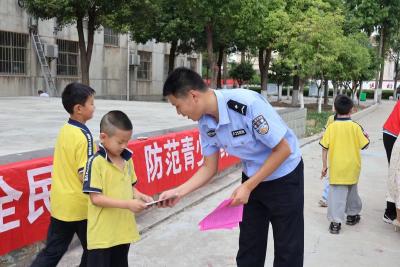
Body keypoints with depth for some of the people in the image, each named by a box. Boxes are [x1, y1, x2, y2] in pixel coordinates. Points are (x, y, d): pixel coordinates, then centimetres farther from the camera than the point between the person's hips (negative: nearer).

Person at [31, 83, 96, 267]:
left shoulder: (64, 130, 5)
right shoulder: (84, 135, -19)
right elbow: (84, 175, -21)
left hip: (60, 204, 7)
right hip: (80, 206, -7)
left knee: (52, 252, 15)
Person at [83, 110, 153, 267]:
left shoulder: (127, 160, 4)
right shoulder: (96, 162, -17)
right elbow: (96, 198, -19)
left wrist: (138, 196, -5)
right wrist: (128, 204, -23)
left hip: (123, 230, 7)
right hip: (102, 234, -6)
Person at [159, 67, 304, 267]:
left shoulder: (247, 103, -32)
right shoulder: (205, 122, -10)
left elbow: (283, 149, -25)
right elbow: (209, 167, 0)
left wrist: (248, 187, -24)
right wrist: (178, 192, -12)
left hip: (284, 176, -6)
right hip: (252, 178, 6)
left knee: (287, 249, 6)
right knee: (248, 246, 14)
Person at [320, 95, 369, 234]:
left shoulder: (331, 127, -7)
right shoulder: (355, 126, -6)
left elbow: (324, 148, -5)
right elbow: (364, 145, 0)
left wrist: (324, 165, 3)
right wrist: (366, 137, 21)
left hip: (336, 167, -2)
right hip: (352, 167, 2)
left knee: (336, 193, -1)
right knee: (352, 190, 21)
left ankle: (335, 222, -7)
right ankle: (352, 215, 37)